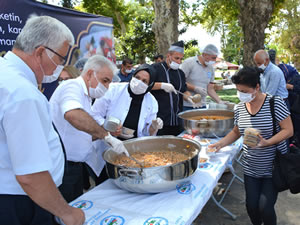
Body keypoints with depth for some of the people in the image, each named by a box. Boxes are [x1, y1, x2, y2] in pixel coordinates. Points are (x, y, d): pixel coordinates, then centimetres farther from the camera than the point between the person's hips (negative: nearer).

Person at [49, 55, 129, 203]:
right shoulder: (72, 86, -14)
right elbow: (73, 115, -38)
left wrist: (108, 132, 9)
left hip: (73, 165, 9)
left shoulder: (85, 96, 16)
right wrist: (106, 135, -34)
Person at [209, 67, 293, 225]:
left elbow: (288, 130, -12)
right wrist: (221, 143, -5)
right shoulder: (239, 108, -1)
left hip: (273, 167, -3)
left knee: (265, 208, -4)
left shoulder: (275, 102, -13)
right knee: (251, 206, 8)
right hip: (251, 168, 4)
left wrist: (267, 142, -28)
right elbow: (236, 132, 11)